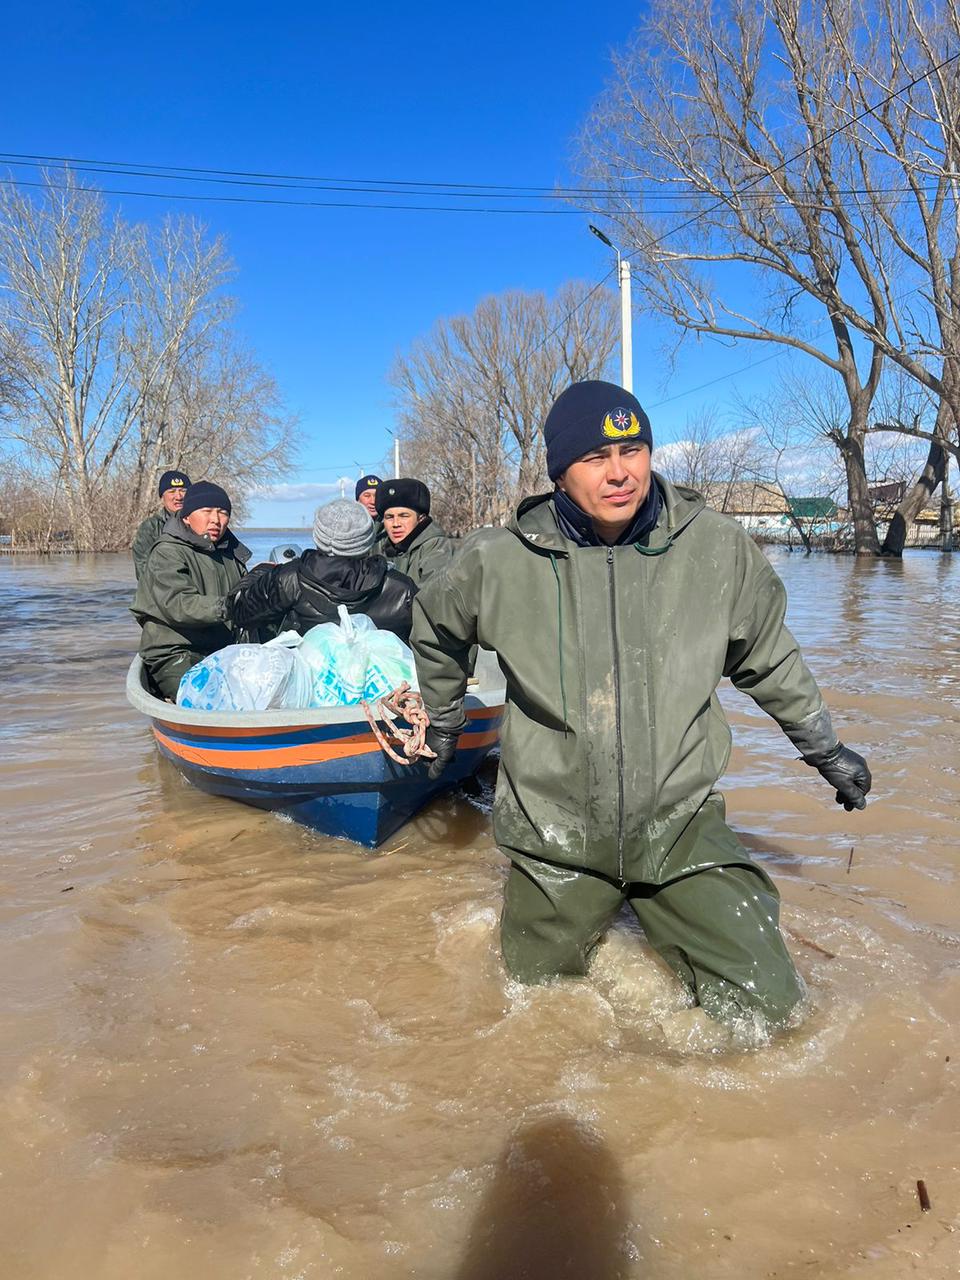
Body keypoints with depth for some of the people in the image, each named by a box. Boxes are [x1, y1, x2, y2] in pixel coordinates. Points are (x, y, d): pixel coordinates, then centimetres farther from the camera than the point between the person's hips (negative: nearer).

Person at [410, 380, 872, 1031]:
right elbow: (435, 630, 11)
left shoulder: (718, 549, -9)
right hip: (557, 834, 0)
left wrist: (827, 749, 18)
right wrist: (444, 722, 21)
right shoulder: (502, 562, -12)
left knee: (766, 1006, -2)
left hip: (681, 823, 0)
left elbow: (769, 658, 9)